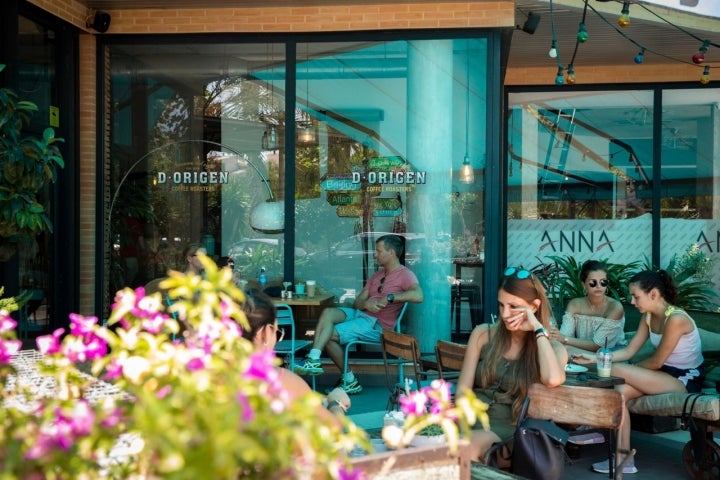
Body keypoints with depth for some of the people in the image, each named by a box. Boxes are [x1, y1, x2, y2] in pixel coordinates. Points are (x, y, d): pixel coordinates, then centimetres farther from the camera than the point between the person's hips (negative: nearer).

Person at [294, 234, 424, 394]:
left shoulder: (405, 274, -4)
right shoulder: (377, 275, 21)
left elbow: (418, 295, -26)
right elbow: (357, 302, 14)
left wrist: (390, 297, -24)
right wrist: (366, 304, -10)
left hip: (376, 325, -8)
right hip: (361, 314, 8)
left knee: (329, 335, -17)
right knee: (328, 312, -19)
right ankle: (314, 359, -26)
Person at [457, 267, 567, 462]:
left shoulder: (552, 348, 3)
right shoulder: (483, 334, 9)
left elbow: (553, 379, -22)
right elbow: (463, 388, 7)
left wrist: (539, 330, -12)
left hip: (507, 427, -2)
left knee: (467, 445, -35)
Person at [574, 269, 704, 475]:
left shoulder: (675, 319, -23)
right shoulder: (649, 316, 4)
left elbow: (656, 361, -17)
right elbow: (629, 351, 4)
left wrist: (629, 370, -2)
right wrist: (594, 358, -5)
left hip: (685, 380, -8)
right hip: (667, 375, 8)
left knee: (615, 370, -22)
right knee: (621, 391, -20)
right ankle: (623, 459, -14)